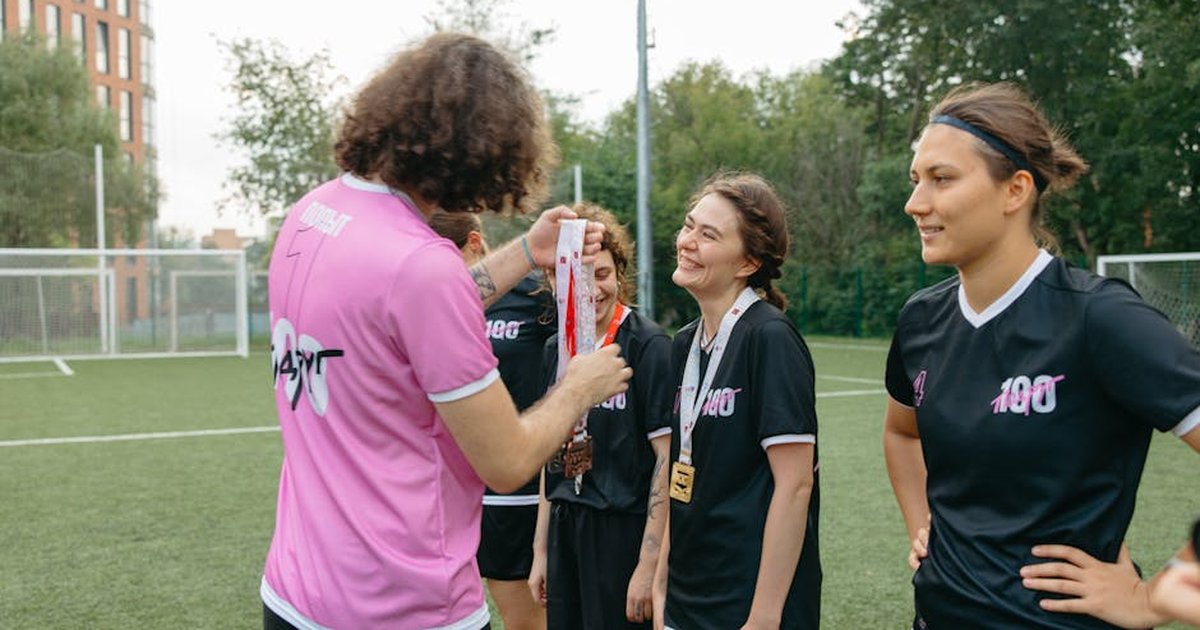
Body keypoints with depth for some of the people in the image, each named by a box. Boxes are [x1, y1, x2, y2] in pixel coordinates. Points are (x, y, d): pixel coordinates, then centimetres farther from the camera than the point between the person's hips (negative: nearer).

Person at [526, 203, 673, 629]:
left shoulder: (648, 345, -11)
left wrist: (649, 564, -15)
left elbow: (667, 457, -13)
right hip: (566, 529, 6)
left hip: (625, 530, -5)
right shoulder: (556, 349, 7)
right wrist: (541, 551, 16)